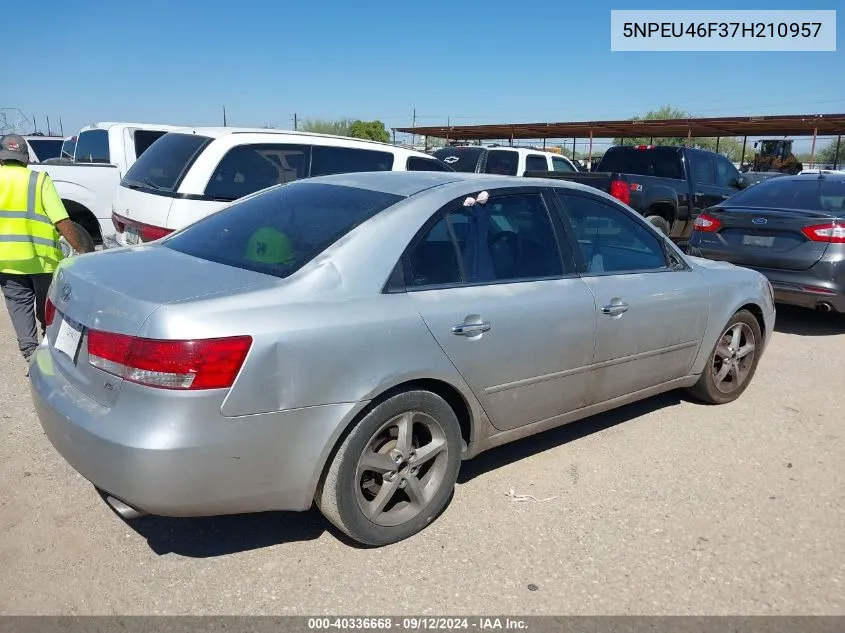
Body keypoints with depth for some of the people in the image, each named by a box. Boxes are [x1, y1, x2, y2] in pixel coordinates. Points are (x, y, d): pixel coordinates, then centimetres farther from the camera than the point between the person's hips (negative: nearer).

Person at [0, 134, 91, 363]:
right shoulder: (40, 180, -3)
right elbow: (61, 221, -11)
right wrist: (80, 249, -7)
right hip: (40, 256, -1)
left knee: (19, 305, 9)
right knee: (46, 307, 14)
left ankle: (30, 351, -4)